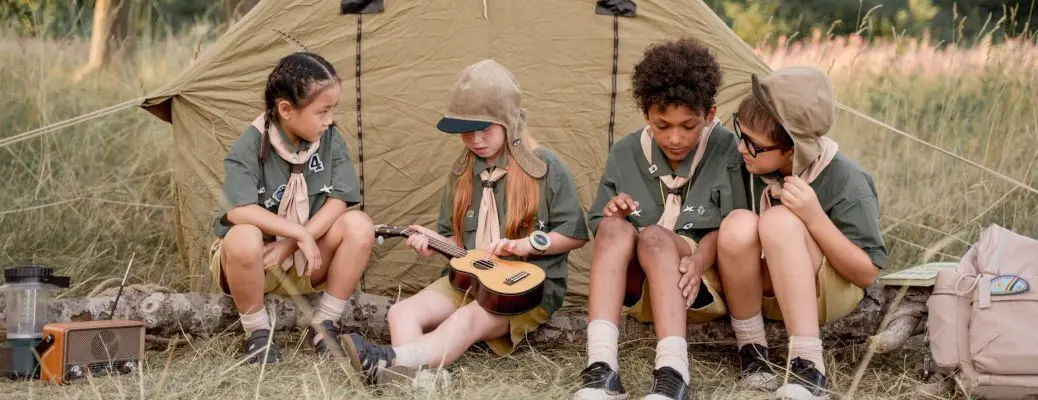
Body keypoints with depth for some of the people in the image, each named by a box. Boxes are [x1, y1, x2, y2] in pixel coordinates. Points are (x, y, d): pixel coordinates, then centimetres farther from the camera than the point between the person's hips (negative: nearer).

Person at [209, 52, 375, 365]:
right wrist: (300, 234, -31)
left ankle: (324, 325, -8)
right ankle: (257, 333, -13)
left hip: (304, 262, 4)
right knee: (245, 237, -38)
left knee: (358, 226, -21)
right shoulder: (249, 147, -19)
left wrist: (288, 246, -23)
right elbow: (238, 211, -32)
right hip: (254, 261, -4)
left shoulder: (330, 140, -7)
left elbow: (337, 202, -13)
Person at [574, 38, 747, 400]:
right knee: (615, 227, -29)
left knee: (655, 235, -33)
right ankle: (601, 369, -45)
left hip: (706, 286, -3)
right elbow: (599, 227, 11)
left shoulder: (726, 151, -4)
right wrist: (612, 212, -13)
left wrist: (699, 259, -28)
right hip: (641, 290, 3)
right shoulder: (625, 154, 5)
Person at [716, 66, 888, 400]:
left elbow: (867, 273, -18)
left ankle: (808, 369, -38)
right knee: (738, 225, -30)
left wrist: (815, 217, -31)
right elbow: (730, 237, 7)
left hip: (828, 294, -3)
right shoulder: (753, 165, -8)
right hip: (767, 290, 4)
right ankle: (752, 351, -16)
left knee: (780, 220, -34)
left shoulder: (845, 182, -20)